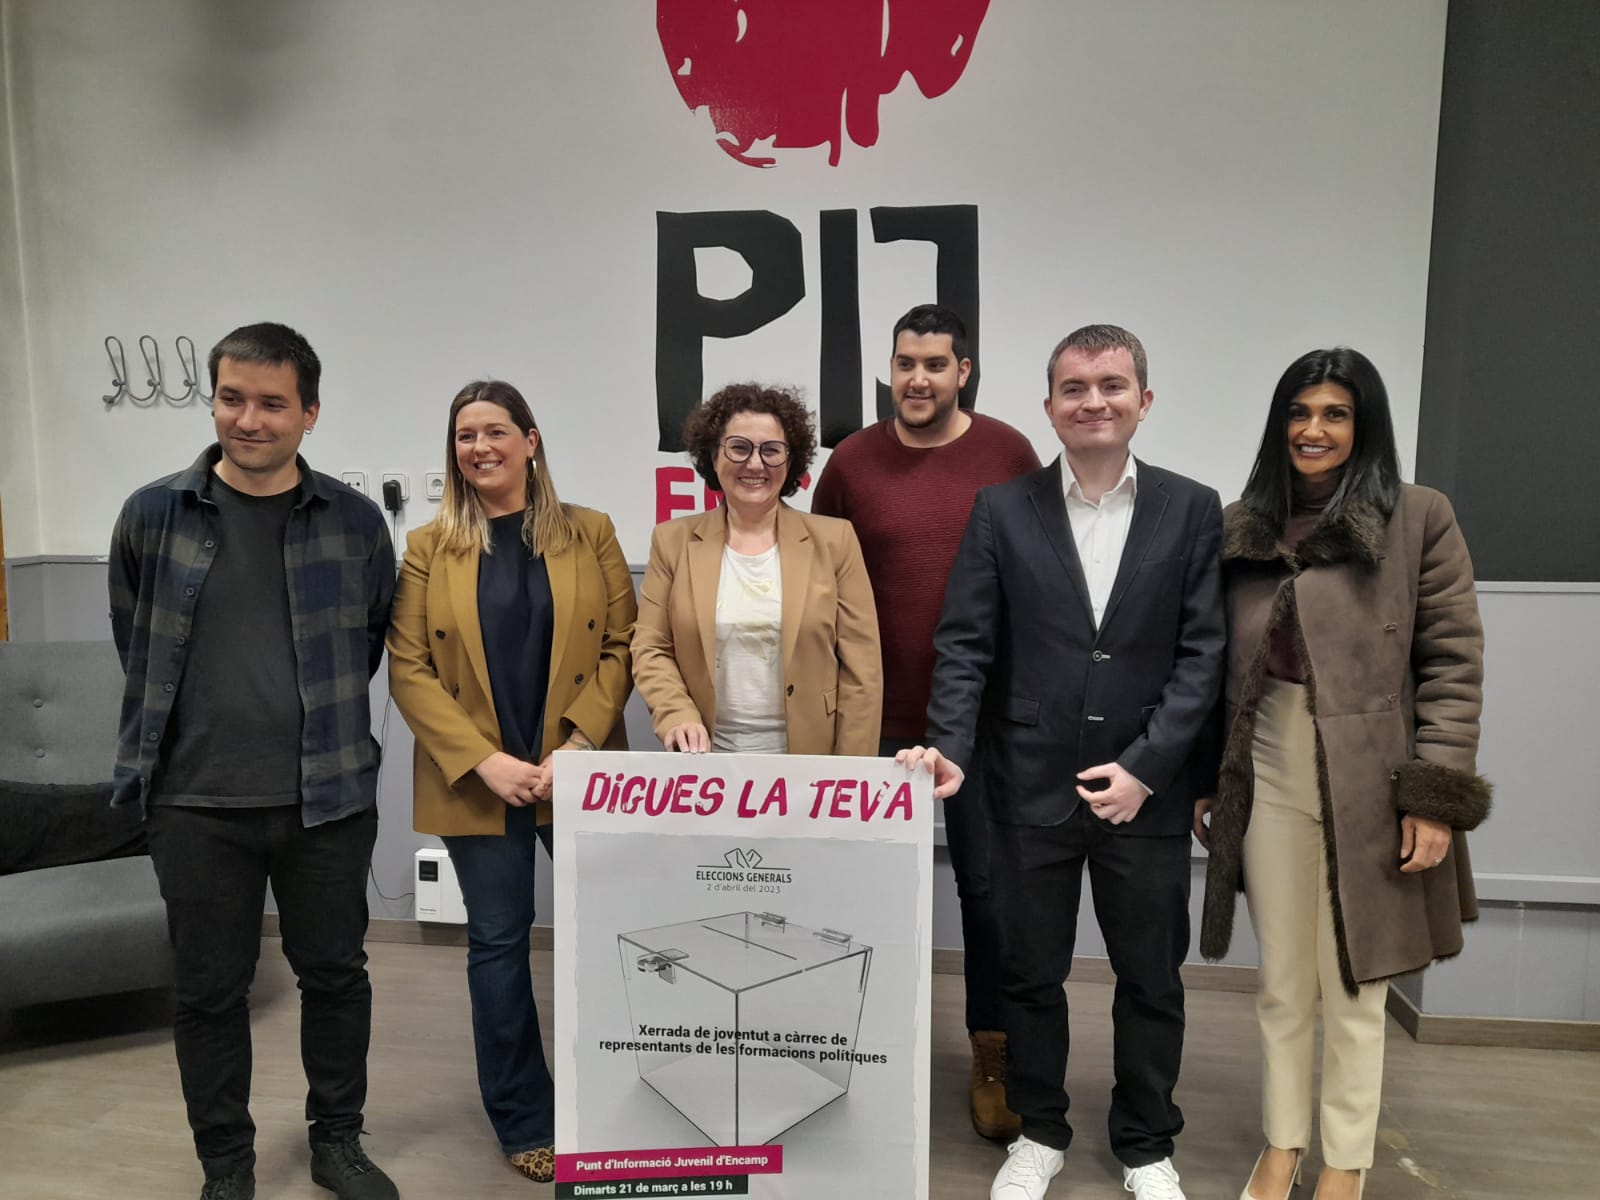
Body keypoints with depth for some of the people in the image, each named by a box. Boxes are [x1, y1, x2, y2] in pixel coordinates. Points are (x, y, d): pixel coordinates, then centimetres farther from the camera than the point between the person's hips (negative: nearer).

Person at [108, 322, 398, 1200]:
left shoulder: (356, 522, -3)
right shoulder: (153, 515, -3)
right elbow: (133, 641, 10)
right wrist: (191, 725, 13)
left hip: (329, 799, 0)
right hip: (196, 804, 0)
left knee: (335, 974, 13)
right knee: (209, 990, 12)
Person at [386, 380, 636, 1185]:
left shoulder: (589, 533, 3)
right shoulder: (427, 548, 2)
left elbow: (621, 645, 0)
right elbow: (408, 669, -2)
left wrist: (577, 744, -11)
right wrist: (484, 761, -12)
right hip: (477, 781, 0)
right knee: (498, 941, 9)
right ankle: (524, 1122, 26)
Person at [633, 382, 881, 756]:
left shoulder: (835, 541, -2)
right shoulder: (673, 541, 2)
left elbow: (860, 666, -3)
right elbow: (651, 649, 2)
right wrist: (677, 716, -17)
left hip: (809, 761, 0)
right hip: (707, 762, 1)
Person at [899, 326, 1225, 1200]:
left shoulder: (1192, 510, 1)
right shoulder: (1002, 510, 0)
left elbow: (1202, 653, -3)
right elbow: (965, 644, -3)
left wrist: (1145, 767, -11)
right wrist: (950, 747, -17)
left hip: (1146, 792, 1)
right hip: (1030, 788, 0)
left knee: (1151, 979, 14)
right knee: (1030, 973, 14)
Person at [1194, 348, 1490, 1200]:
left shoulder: (1419, 518, -4)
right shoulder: (1241, 527, 7)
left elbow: (1455, 664, -6)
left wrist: (1436, 796, -11)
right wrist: (1201, 775, 8)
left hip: (1371, 785, -3)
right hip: (1270, 779, 3)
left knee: (1354, 991, 11)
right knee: (1282, 984, 16)